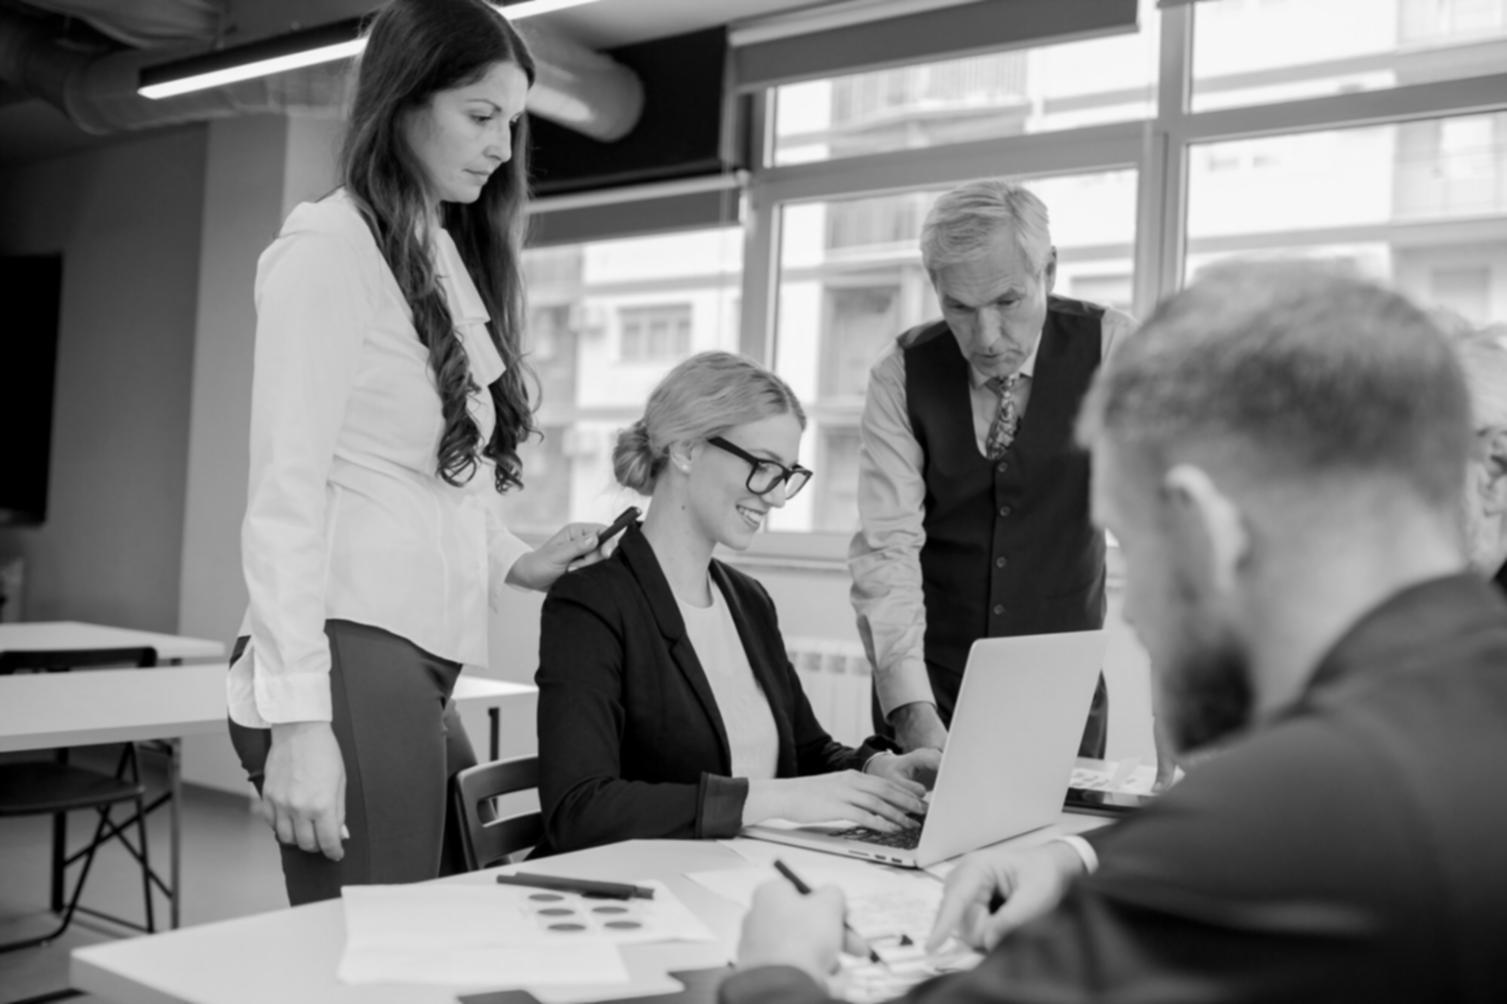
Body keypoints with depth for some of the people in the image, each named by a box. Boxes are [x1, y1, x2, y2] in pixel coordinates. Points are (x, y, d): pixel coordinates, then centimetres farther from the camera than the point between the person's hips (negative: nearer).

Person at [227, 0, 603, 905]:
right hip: (350, 657, -8)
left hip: (425, 661, 8)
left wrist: (513, 563, 6)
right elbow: (285, 491, -11)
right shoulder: (331, 245, -4)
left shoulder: (451, 255, 19)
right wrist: (295, 714, -16)